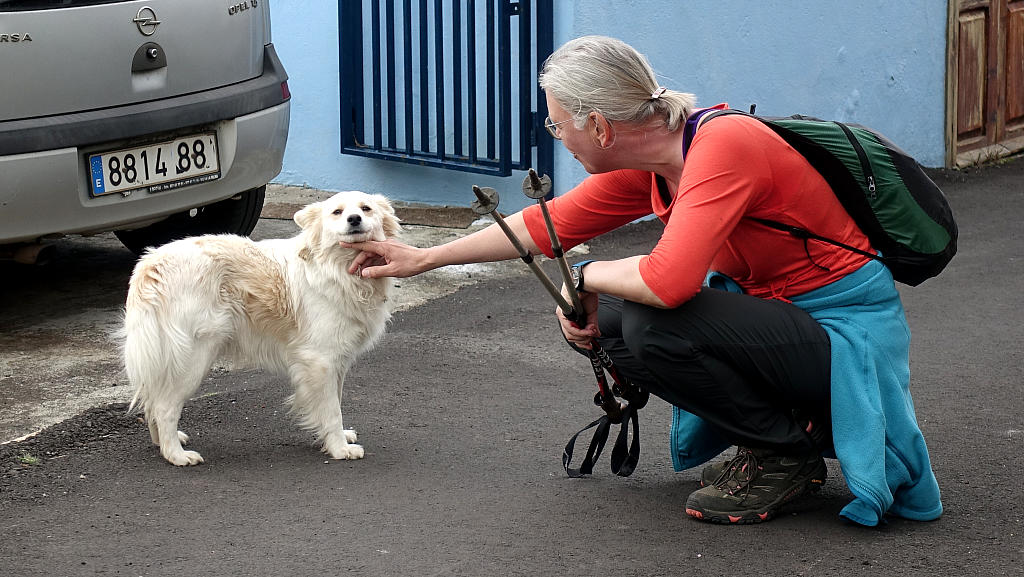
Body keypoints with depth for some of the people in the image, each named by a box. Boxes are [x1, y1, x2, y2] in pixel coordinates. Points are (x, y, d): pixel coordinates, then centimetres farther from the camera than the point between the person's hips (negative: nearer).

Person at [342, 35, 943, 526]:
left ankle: (787, 453, -4)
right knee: (605, 320, 5)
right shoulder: (645, 168, 1)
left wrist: (588, 276, -15)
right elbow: (550, 223, 14)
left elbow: (666, 280, -37)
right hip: (783, 314, 9)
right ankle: (777, 426, 12)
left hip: (846, 331, -9)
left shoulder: (724, 146, -26)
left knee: (650, 324, -26)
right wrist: (423, 259, 20)